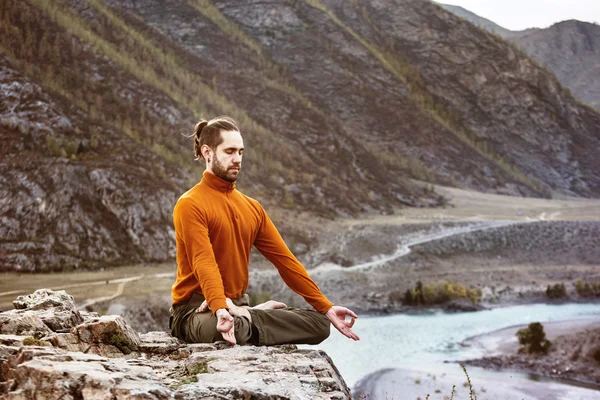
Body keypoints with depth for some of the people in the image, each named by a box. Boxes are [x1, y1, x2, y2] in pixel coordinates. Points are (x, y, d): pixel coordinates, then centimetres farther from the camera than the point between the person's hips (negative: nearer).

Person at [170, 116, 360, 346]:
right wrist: (220, 310, -41)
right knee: (236, 329, -42)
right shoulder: (190, 205, -10)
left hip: (238, 306, 7)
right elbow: (204, 264, -24)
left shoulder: (252, 208, 12)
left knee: (319, 322, -6)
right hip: (196, 311, -7)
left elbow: (284, 259, 10)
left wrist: (326, 308, 4)